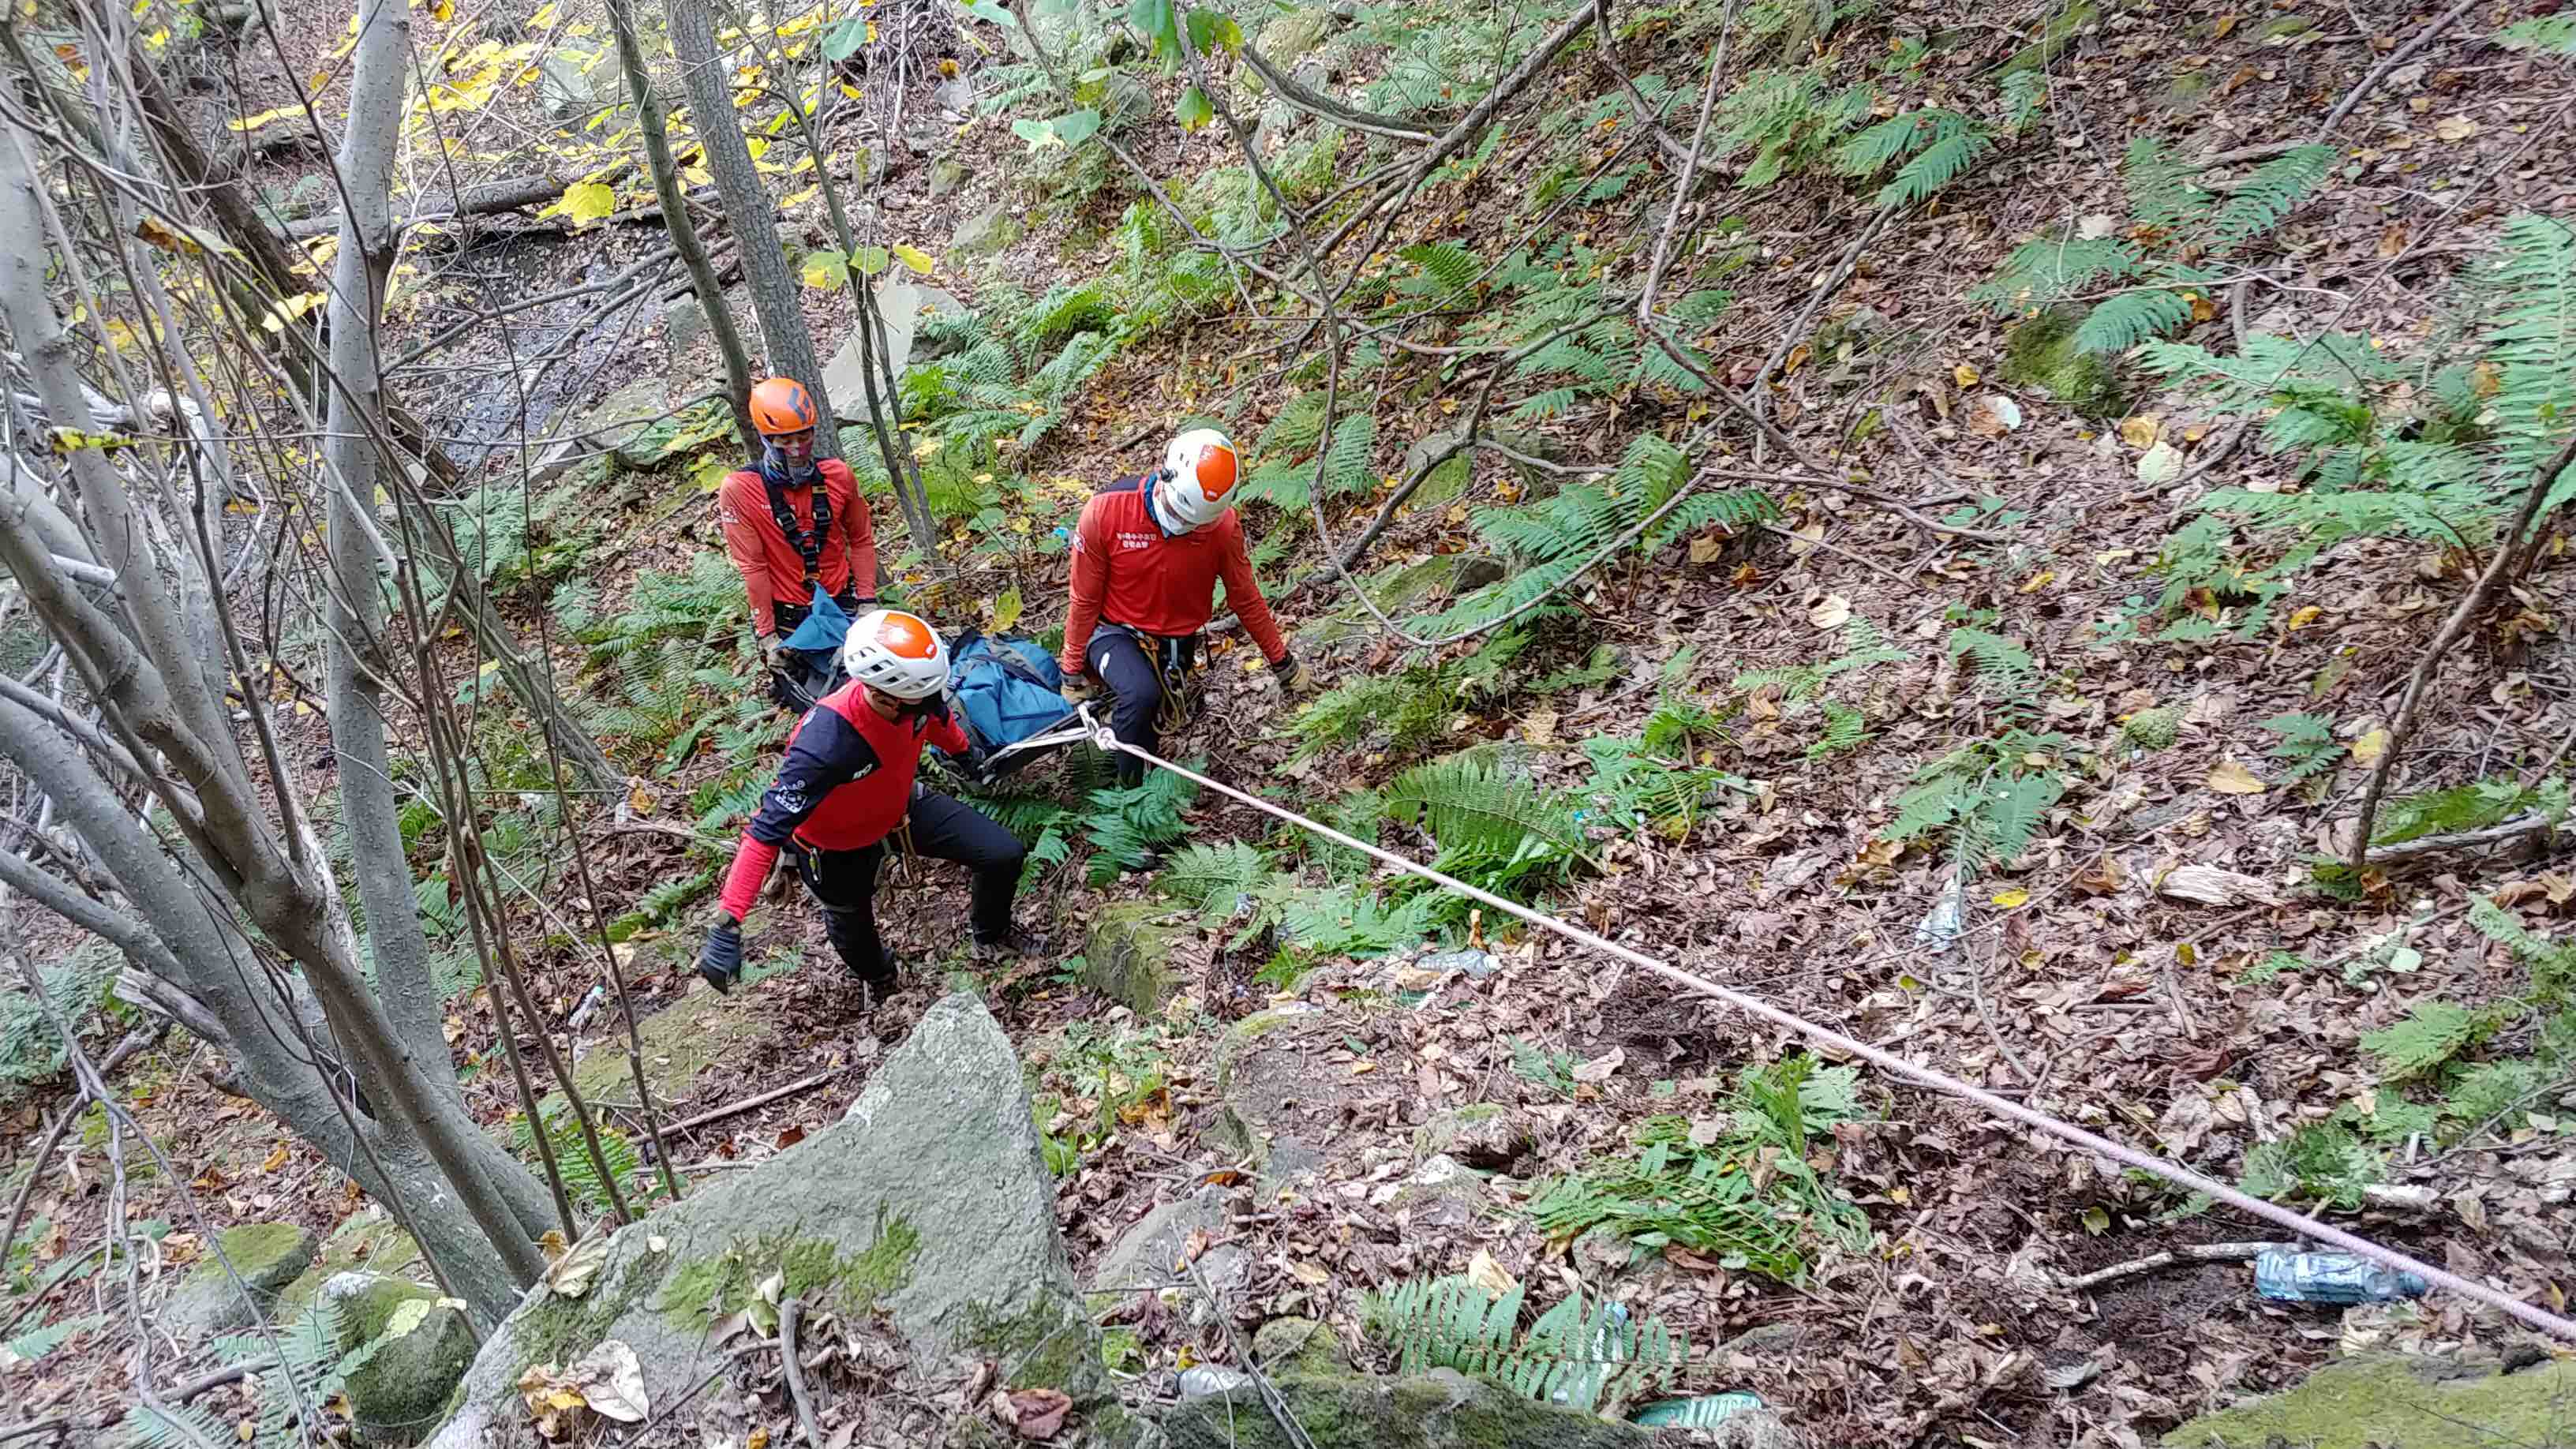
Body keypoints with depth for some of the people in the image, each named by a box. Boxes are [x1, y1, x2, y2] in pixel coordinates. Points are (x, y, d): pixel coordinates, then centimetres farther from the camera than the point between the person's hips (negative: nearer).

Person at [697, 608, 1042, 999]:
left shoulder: (916, 695, -28)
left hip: (898, 805, 4)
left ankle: (992, 937, 31)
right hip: (838, 843, -4)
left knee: (1004, 855, -2)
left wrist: (964, 753, 23)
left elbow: (935, 718, 0)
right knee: (853, 925, 22)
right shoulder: (825, 745, -45)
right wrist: (727, 925, -45)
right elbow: (768, 830, -42)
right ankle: (876, 979, 60)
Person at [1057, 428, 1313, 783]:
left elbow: (1246, 599, -1)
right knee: (1142, 695, -31)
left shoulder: (1222, 523, -16)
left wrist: (1282, 664, 7)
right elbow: (1085, 601, -10)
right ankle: (1130, 791, -13)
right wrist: (1073, 673, -3)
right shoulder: (1105, 511, -22)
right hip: (1116, 634, -3)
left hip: (1176, 644, 3)